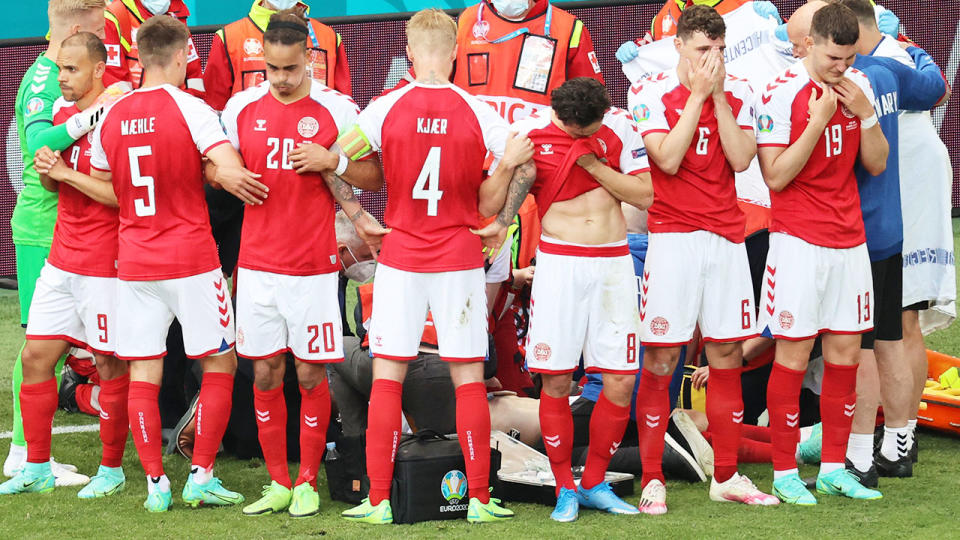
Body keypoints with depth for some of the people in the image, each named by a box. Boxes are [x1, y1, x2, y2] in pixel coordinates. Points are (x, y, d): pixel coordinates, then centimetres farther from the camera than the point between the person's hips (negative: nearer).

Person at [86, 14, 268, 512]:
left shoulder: (111, 117, 6)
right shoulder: (189, 108, -10)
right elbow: (230, 170, -22)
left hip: (133, 261, 4)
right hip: (192, 260, -4)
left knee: (143, 375, 7)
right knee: (219, 366, 8)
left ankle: (155, 484, 6)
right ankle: (201, 477, 5)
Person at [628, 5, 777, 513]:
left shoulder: (737, 92, 8)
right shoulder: (651, 91, -3)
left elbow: (741, 159, -4)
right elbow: (668, 159, -14)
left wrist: (719, 95, -8)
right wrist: (699, 94, -11)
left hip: (726, 237, 4)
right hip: (673, 237, -4)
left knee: (727, 356, 7)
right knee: (660, 361, -5)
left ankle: (726, 477, 16)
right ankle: (652, 481, 0)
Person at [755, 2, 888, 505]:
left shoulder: (858, 87, 6)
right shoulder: (781, 94, -12)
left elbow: (876, 164, 7)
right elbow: (776, 176, -15)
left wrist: (865, 114, -8)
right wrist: (817, 122, -21)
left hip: (849, 240, 6)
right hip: (799, 241, -6)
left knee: (845, 354, 7)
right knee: (793, 356, -3)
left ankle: (834, 469, 15)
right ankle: (784, 473, 4)